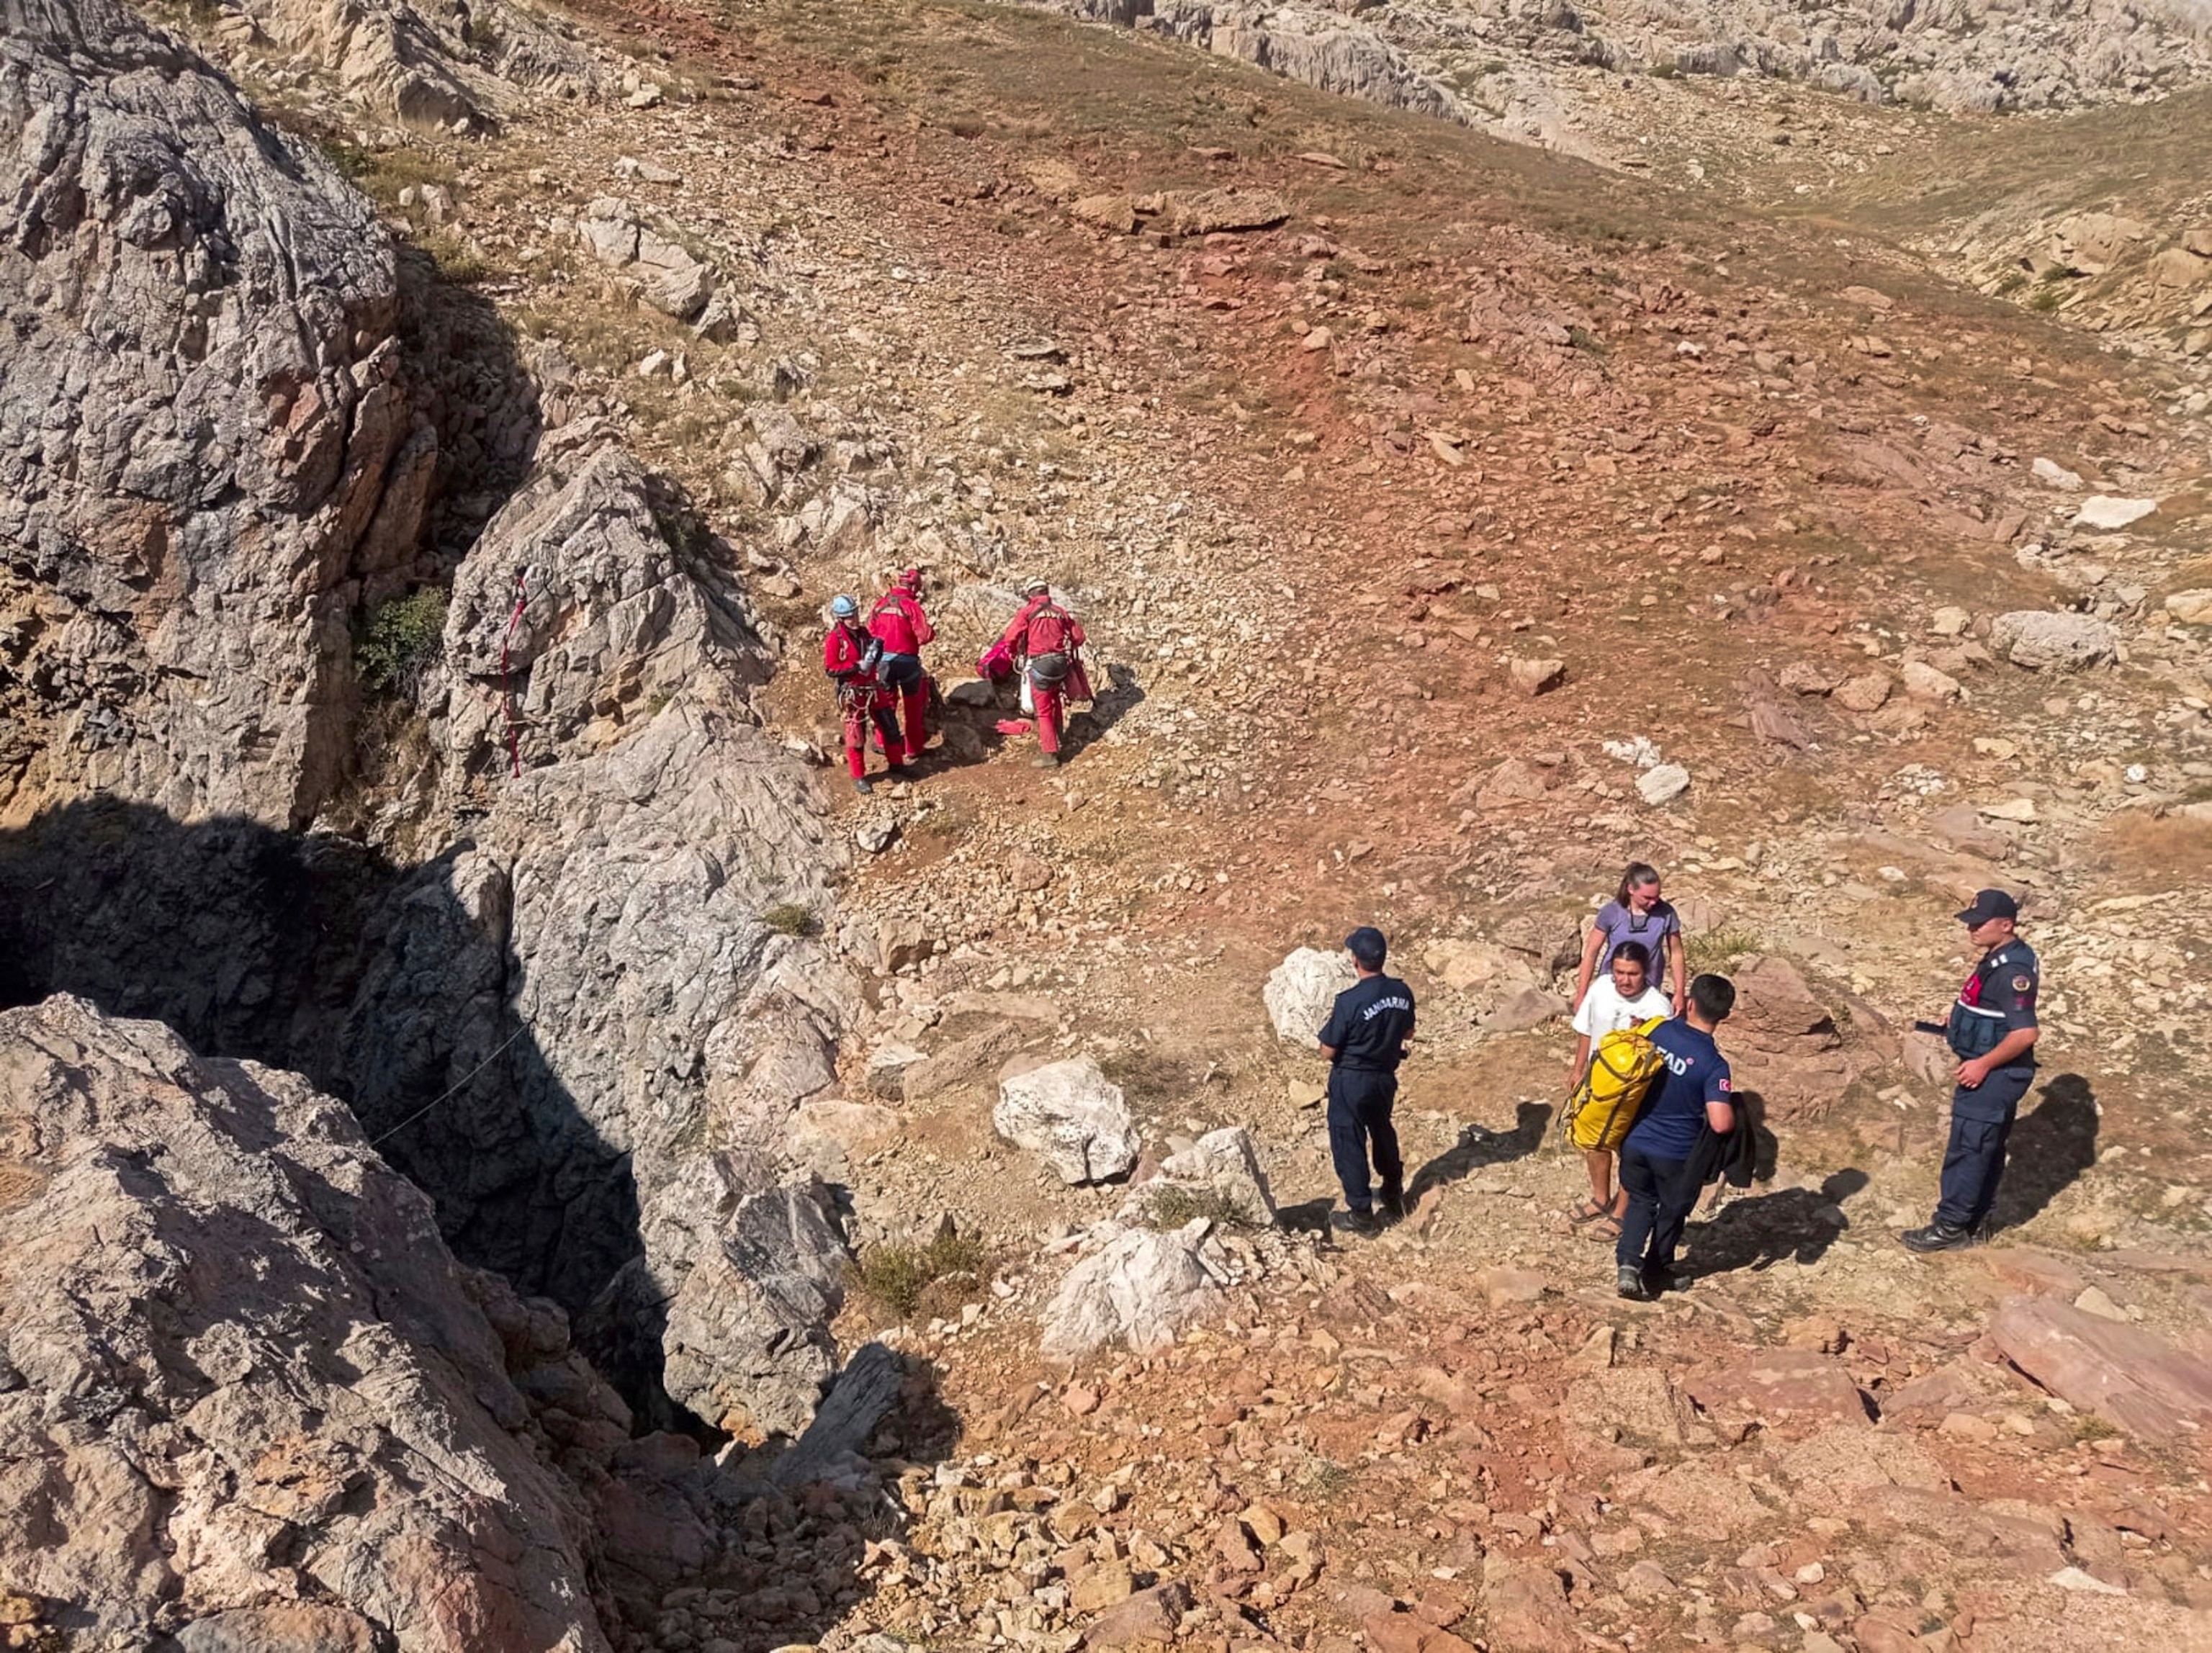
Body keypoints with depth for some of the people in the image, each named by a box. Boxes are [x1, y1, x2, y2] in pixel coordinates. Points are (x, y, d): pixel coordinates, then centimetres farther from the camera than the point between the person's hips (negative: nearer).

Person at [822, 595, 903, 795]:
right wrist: (858, 666, -24)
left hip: (872, 688, 7)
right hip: (852, 693, -7)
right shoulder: (835, 640, -15)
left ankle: (896, 765, 30)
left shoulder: (863, 632, 6)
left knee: (890, 726, 12)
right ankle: (858, 778, 15)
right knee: (856, 736, 2)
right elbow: (830, 669, -18)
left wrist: (876, 652, -5)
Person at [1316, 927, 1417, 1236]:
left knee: (1349, 1144, 10)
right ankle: (1394, 1194, 44)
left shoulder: (1349, 1002, -28)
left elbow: (1328, 1051, -19)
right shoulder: (1402, 992, -10)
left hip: (1351, 1081, -6)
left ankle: (1361, 1213, 18)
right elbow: (1407, 1033, 6)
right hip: (1386, 1077, 6)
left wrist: (1333, 1023, -2)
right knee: (1383, 1132, 28)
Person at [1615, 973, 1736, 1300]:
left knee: (1641, 1201, 22)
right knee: (1672, 1210, 22)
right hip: (1676, 1154, -3)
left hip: (1635, 1141, 3)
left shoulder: (1658, 1030, -10)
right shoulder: (1714, 1064, -22)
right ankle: (1655, 1271, 37)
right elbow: (1720, 1124, -29)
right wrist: (1734, 1114, -7)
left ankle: (1628, 1262, 3)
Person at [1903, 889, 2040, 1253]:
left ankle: (1951, 1227, 6)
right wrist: (1960, 1025, 11)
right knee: (1987, 1151, 17)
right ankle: (1972, 1223, 27)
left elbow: (2026, 1032, -28)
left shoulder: (2013, 969, -24)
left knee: (1967, 1150, -3)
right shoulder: (2001, 958, 8)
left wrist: (1983, 1064, -21)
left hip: (1994, 1076, -11)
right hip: (1992, 1075, 11)